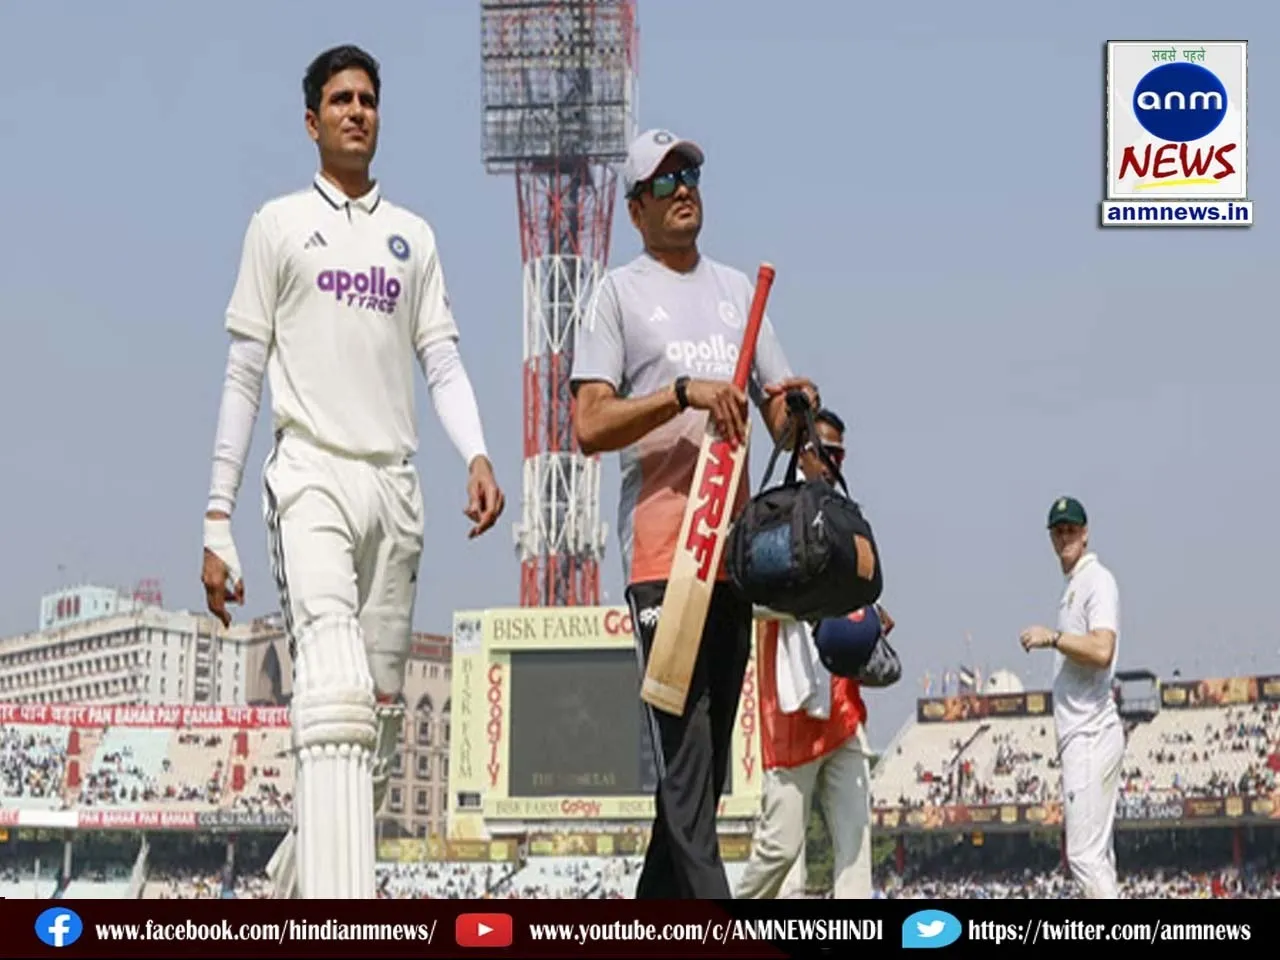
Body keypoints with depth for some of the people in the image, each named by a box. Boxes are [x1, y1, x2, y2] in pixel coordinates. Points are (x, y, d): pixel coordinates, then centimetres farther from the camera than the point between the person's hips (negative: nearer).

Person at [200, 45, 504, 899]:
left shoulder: (414, 237, 19)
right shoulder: (281, 224, 9)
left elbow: (443, 360, 11)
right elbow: (244, 375, 7)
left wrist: (477, 454, -9)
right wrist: (218, 519, 1)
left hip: (396, 485, 5)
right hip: (313, 475, -5)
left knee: (382, 718, 4)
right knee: (337, 694, -25)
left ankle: (297, 880, 18)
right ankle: (345, 901, -36)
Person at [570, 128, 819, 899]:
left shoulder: (738, 288, 21)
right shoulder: (619, 292, 4)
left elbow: (779, 413, 23)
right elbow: (589, 427, -6)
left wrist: (798, 408, -1)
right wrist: (684, 391, -18)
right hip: (661, 548, -6)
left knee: (708, 761, 9)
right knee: (685, 755, -14)